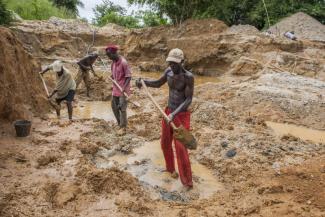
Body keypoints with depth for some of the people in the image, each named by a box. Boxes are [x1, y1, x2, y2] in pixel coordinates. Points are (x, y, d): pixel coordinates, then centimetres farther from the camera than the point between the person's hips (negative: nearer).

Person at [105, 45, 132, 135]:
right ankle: (120, 124, 30)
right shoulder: (113, 62, 5)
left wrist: (123, 88, -24)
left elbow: (128, 77, -18)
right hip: (115, 89, 8)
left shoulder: (123, 62, -19)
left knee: (122, 108, -4)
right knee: (114, 106, 14)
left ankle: (123, 127, 7)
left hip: (123, 89, -8)